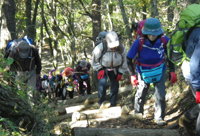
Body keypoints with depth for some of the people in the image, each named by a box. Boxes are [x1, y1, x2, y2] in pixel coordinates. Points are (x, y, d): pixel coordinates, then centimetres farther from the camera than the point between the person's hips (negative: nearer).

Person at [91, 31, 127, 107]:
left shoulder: (122, 48, -21)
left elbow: (124, 61, -3)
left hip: (114, 69, 3)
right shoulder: (100, 48, -29)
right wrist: (100, 70, -16)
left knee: (115, 87, 2)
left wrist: (120, 73, -3)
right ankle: (101, 103, -8)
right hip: (103, 68, -3)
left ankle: (113, 105, 17)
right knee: (102, 83, -23)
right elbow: (94, 60, -10)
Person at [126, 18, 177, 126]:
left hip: (159, 71, 1)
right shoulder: (139, 42, -27)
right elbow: (129, 59, -15)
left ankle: (159, 118, 11)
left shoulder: (164, 40, -21)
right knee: (140, 95, 14)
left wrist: (172, 72, -6)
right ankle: (137, 115, 37)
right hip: (144, 72, 0)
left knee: (160, 95, -4)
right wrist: (132, 75, -18)